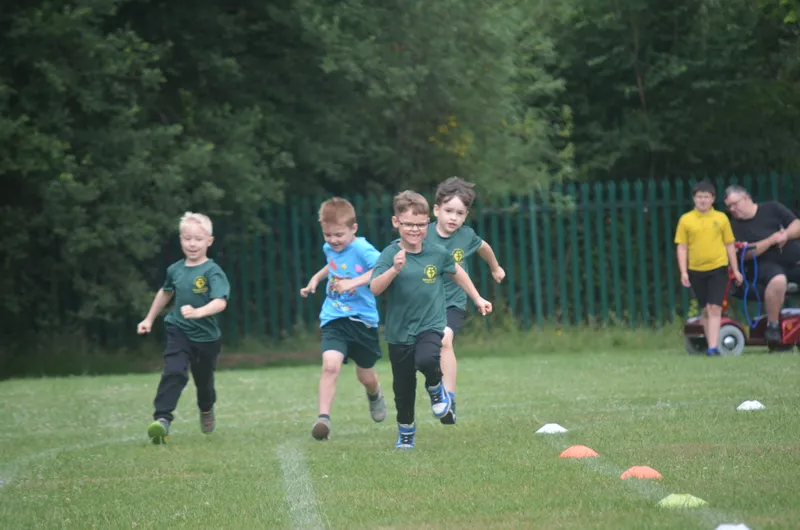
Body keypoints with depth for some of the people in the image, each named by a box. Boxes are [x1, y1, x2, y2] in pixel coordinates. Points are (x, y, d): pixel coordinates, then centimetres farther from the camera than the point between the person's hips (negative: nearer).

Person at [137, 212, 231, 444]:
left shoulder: (213, 272, -16)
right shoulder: (175, 270, 0)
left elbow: (220, 302, -30)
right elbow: (165, 293, 21)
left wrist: (198, 312, -47)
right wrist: (149, 319, 26)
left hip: (206, 336, -1)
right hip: (178, 331, 1)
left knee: (204, 381, 19)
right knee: (173, 373, -22)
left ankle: (206, 410, 51)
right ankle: (162, 420, -30)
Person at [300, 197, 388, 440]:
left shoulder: (362, 249, -16)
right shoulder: (329, 249, 5)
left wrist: (354, 282, -38)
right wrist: (316, 278, 18)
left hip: (362, 319, -3)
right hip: (333, 319, 3)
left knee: (366, 375, 15)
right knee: (330, 364, -22)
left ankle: (375, 396, 52)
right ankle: (323, 418, -26)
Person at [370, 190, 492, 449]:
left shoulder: (437, 253, -4)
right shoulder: (390, 255, -12)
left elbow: (457, 272, 17)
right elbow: (375, 289, -24)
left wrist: (477, 298, 24)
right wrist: (395, 270, -39)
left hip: (430, 324, 0)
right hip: (399, 330, 0)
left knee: (426, 360, -32)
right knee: (403, 388, 10)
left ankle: (436, 388, 3)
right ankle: (405, 432, 34)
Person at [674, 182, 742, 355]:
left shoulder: (721, 218, 4)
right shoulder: (686, 220, 2)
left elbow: (730, 245, 10)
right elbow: (682, 247, 4)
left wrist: (735, 270, 10)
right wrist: (683, 272, -3)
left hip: (718, 269, -1)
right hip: (696, 270, 1)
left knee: (714, 308, -11)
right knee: (705, 309, 10)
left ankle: (713, 346, -16)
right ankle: (711, 344, 20)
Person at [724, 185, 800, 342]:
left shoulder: (772, 208, 11)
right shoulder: (736, 226, 7)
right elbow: (747, 253, -6)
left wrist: (785, 235, -14)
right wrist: (772, 240, -14)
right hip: (768, 264, -3)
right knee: (778, 280, -39)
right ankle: (772, 326, -25)